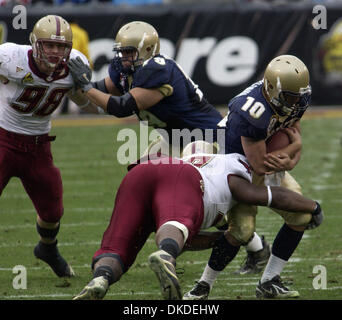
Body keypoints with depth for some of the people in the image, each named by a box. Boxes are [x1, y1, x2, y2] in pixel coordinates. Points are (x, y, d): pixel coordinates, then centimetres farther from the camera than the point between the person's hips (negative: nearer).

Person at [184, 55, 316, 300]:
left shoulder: (295, 103, -12)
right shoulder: (254, 113, -38)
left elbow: (295, 145, -1)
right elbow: (260, 165, -31)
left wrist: (288, 161, -26)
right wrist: (294, 145, -16)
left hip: (271, 164, 8)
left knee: (301, 217, -4)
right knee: (242, 229, -21)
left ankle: (269, 283, 7)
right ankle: (204, 284, -1)